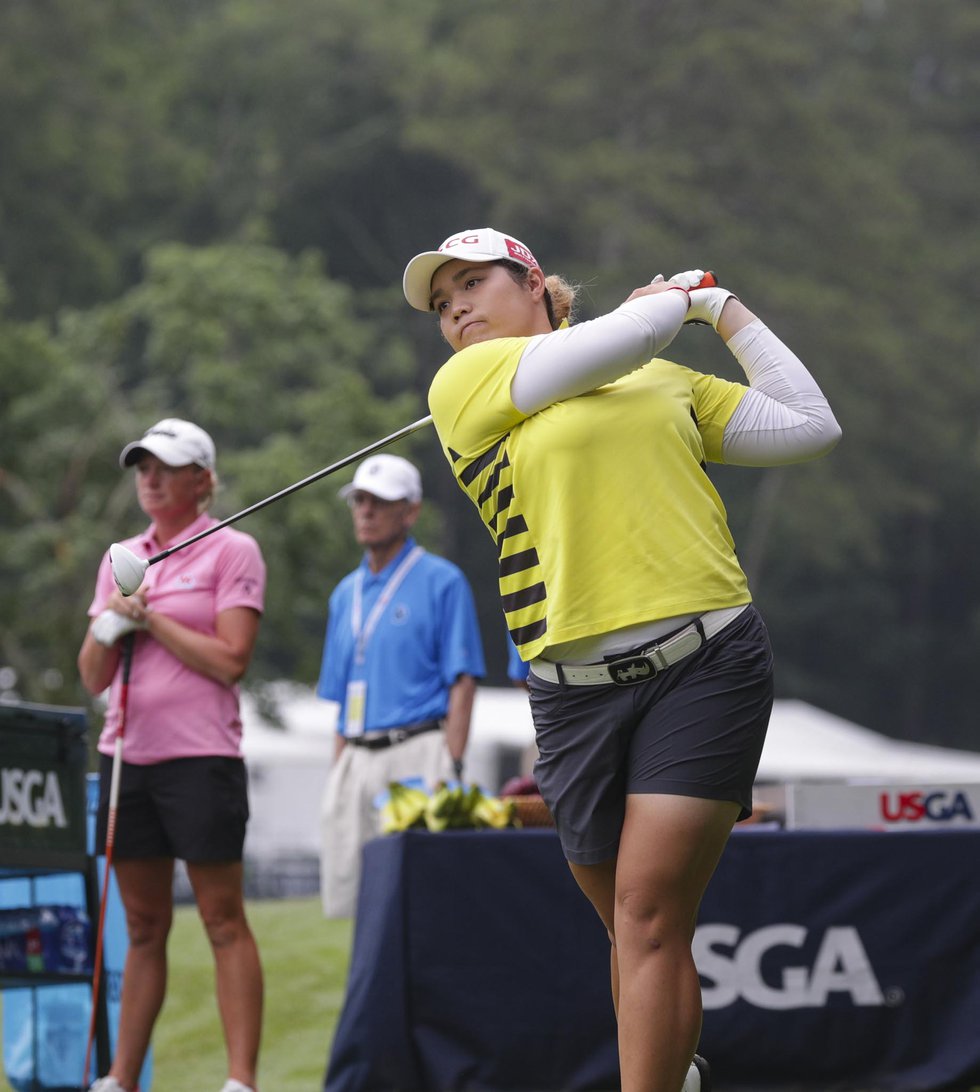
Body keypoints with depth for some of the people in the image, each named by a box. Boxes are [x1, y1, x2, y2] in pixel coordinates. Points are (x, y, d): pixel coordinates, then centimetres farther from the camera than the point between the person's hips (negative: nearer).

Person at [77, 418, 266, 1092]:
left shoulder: (233, 552, -1)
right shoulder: (122, 559, 16)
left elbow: (230, 660, -11)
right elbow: (92, 676, 13)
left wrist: (151, 618, -8)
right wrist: (111, 622, -6)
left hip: (200, 756, -6)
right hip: (127, 753, 6)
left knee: (224, 922, -6)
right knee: (144, 927, 9)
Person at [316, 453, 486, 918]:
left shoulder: (442, 582, -1)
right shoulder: (346, 593, 19)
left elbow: (462, 683, -5)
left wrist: (449, 770, -14)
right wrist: (338, 772, 13)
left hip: (417, 753, -6)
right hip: (357, 760, 6)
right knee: (349, 893, 2)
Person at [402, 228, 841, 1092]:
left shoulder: (670, 381, 18)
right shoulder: (461, 384, 6)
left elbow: (809, 428, 19)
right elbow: (618, 344, -6)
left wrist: (726, 309, 22)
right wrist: (675, 298, 14)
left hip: (706, 662, 0)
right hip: (575, 689, 0)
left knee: (650, 915, -13)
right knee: (632, 928, 10)